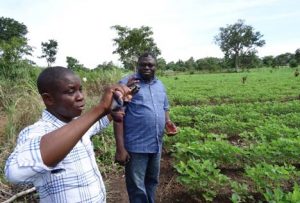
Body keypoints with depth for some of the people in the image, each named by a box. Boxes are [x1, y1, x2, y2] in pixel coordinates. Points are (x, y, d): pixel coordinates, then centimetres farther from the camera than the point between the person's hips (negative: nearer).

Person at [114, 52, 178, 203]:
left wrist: (168, 122, -3)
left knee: (152, 182, 23)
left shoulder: (159, 85, 9)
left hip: (156, 145, 6)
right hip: (136, 146, -6)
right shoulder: (126, 83, -10)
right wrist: (120, 147, -17)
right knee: (137, 187, 8)